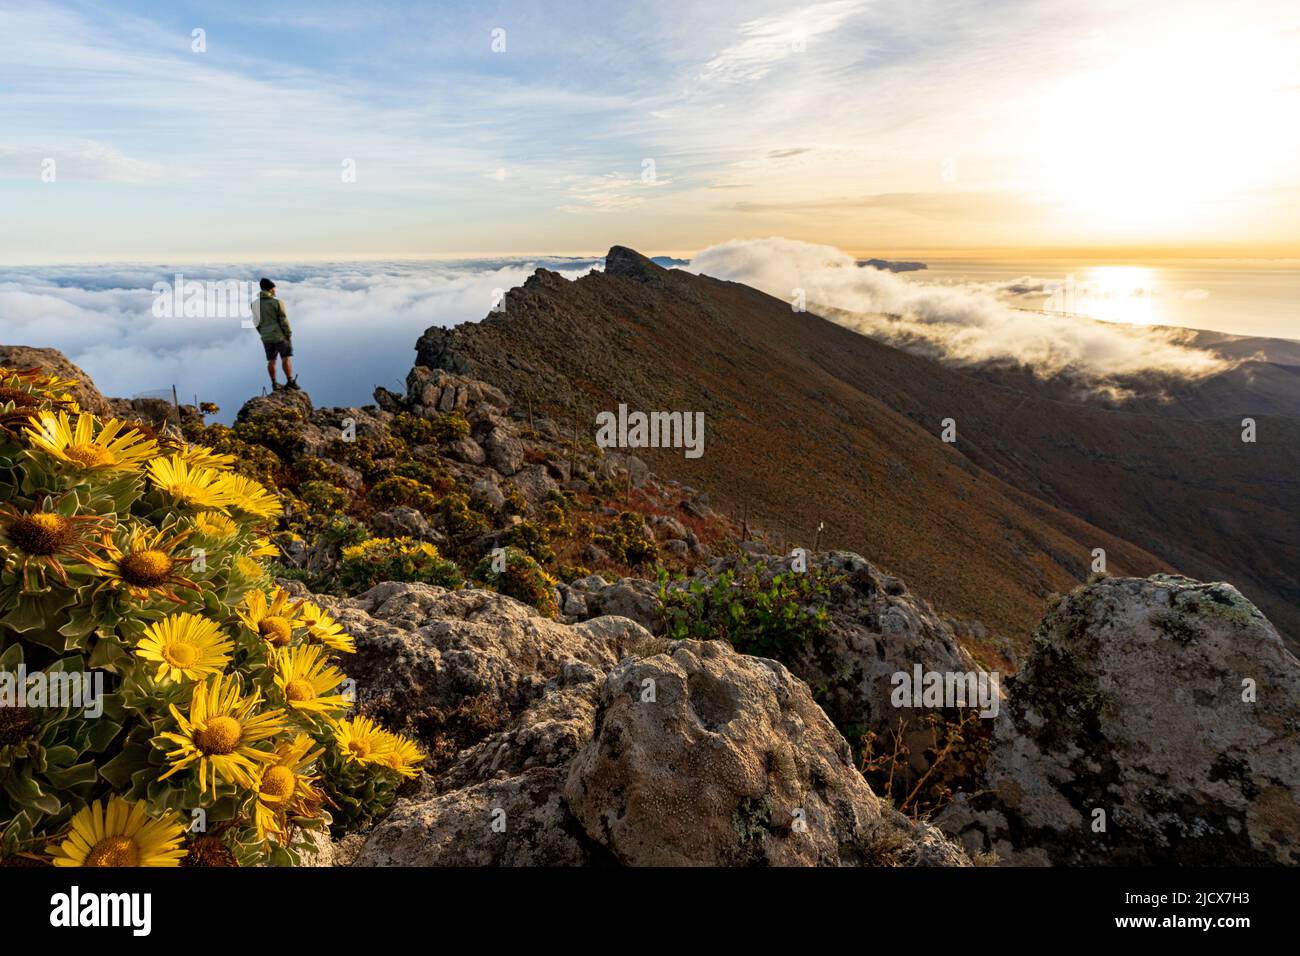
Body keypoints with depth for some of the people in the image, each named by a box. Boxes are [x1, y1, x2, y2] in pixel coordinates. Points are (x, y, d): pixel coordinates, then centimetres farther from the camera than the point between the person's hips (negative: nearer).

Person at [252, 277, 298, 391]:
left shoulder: (255, 303, 4)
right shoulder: (277, 303, -11)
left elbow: (257, 322, 9)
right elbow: (284, 321, -12)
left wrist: (263, 334, 18)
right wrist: (289, 335, -5)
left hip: (266, 337, 5)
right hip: (279, 335, -5)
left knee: (271, 360, 8)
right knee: (286, 357, -1)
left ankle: (274, 384, 10)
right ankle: (290, 381, -5)